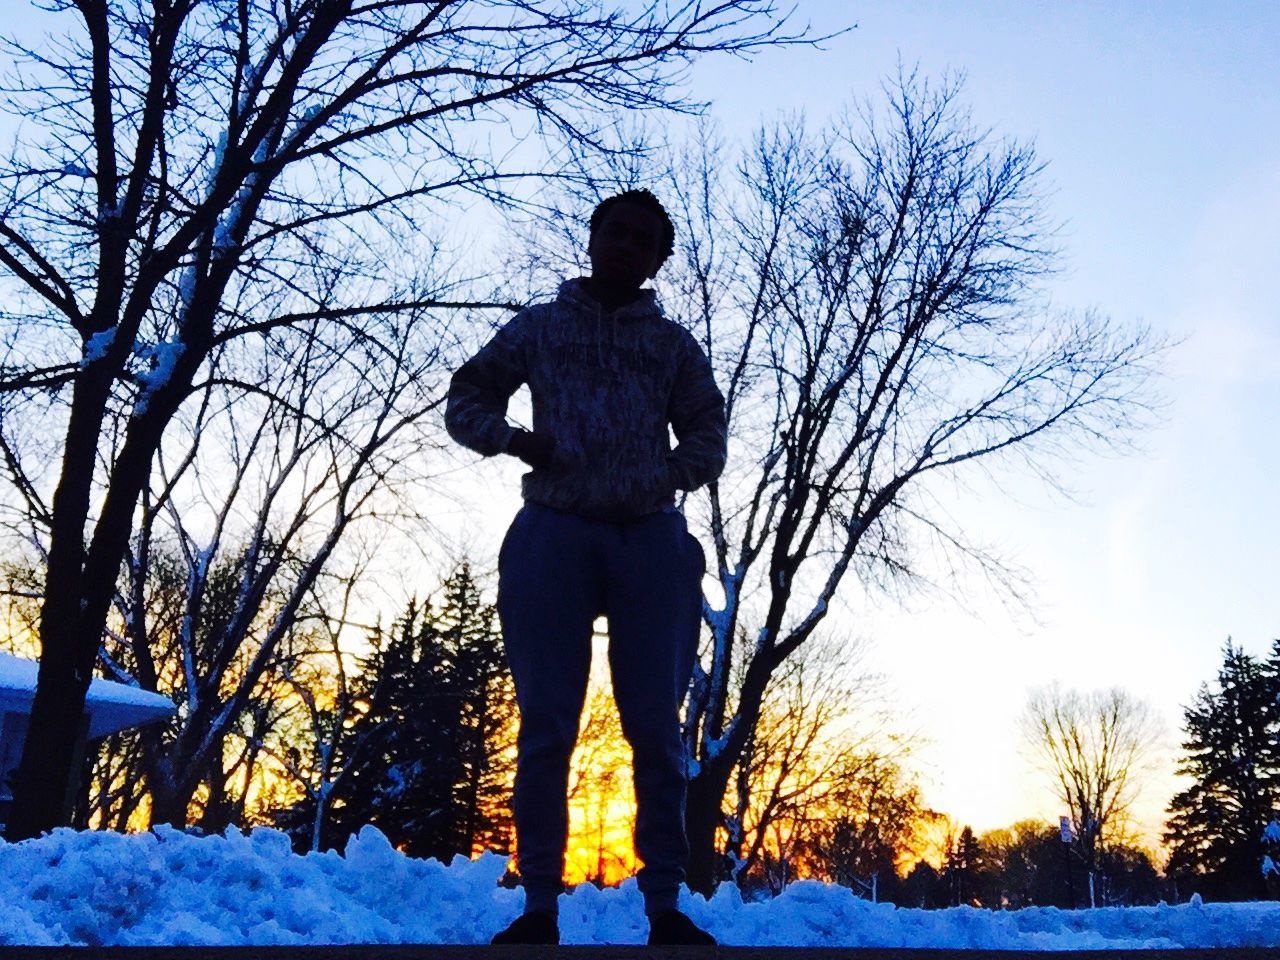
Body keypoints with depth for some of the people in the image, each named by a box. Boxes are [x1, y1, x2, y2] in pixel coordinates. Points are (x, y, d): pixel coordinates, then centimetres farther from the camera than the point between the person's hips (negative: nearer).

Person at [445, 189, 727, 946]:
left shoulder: (673, 342, 17)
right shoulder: (539, 327, 17)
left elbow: (709, 439, 11)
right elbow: (465, 401, 16)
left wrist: (666, 475, -9)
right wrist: (516, 440, -4)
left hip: (650, 540, 1)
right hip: (554, 535, 0)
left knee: (657, 729, -2)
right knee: (547, 727, -3)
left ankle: (665, 907, 2)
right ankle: (540, 907, 2)